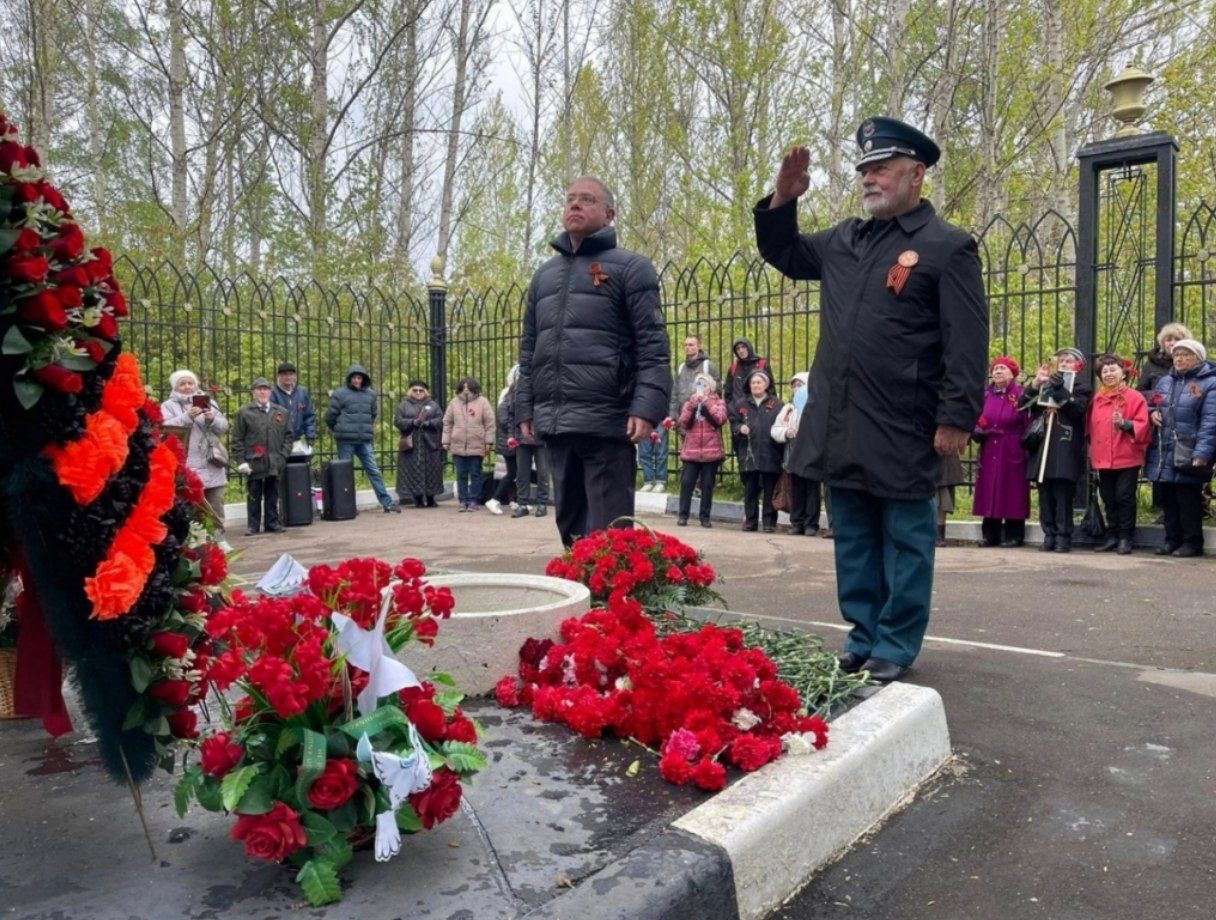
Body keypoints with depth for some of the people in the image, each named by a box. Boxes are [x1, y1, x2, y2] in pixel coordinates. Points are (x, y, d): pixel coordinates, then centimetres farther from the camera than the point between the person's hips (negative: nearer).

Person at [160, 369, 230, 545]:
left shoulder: (209, 401, 16)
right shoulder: (168, 406, 5)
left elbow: (223, 427, 11)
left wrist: (213, 420, -10)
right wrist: (187, 417, -20)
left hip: (211, 465, 4)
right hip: (185, 468, -4)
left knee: (215, 507, 9)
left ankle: (219, 538, 18)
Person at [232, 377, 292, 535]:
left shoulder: (282, 412, 10)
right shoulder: (244, 412, 2)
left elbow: (288, 436, 10)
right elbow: (237, 439, 0)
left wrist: (283, 456, 0)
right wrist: (240, 461, -7)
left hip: (274, 463, 2)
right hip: (253, 463, -2)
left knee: (272, 495, 8)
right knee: (254, 496, 4)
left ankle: (272, 523, 17)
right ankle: (253, 525, 12)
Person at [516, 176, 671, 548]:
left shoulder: (630, 267, 2)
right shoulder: (544, 274, 20)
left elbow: (653, 346, -6)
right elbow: (529, 350, 22)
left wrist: (647, 408, -18)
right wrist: (525, 409, 14)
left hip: (606, 422, -6)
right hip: (554, 424, 6)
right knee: (570, 526, 14)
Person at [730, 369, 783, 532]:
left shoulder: (776, 405, 4)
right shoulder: (740, 404, 13)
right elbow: (733, 424, 12)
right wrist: (740, 428, -6)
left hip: (769, 455, -2)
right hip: (748, 454, 2)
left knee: (769, 490, 2)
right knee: (750, 490, 7)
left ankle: (769, 522, 9)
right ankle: (750, 520, 16)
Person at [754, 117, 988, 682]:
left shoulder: (948, 247, -3)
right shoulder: (843, 241, 15)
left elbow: (967, 343, -9)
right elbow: (783, 255, 29)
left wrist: (956, 418, -15)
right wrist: (783, 201, 12)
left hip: (902, 431, -6)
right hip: (839, 425, 6)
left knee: (904, 539, 5)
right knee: (853, 536, 13)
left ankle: (895, 647, 16)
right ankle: (864, 636, 25)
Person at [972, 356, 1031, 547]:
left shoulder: (1020, 394, -4)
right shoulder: (986, 395, 11)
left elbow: (1028, 423, -9)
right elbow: (976, 420, 15)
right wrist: (977, 431, -4)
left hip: (1013, 453, -5)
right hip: (989, 452, 5)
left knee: (1012, 493, -1)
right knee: (989, 491, 5)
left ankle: (1014, 535, 6)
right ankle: (990, 534, 12)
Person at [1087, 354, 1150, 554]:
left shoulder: (1135, 397, -4)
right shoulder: (1097, 399, 12)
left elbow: (1142, 425, -12)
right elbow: (1091, 426, 16)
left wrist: (1125, 424, -28)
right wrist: (1091, 448, 10)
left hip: (1127, 458, -5)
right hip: (1103, 459, 5)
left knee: (1125, 498, -2)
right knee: (1108, 499, 10)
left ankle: (1125, 538, 8)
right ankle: (1112, 537, 19)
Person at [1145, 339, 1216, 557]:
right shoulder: (1165, 381, 15)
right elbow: (1151, 405, 29)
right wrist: (1152, 413, 2)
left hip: (1188, 455, -6)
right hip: (1163, 453, 6)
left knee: (1188, 500, -2)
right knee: (1168, 499, 12)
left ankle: (1192, 542, 9)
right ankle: (1172, 539, 21)